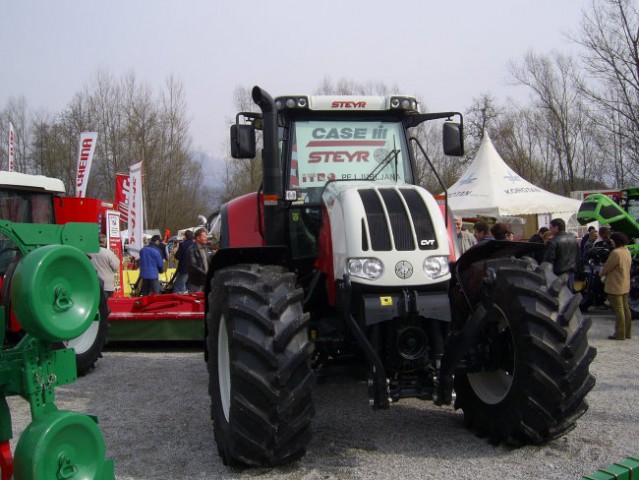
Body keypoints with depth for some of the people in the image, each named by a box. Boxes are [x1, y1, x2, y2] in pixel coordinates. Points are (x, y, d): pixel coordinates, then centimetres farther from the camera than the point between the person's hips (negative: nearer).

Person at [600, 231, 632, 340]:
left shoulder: (616, 253, -21)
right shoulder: (627, 252, 8)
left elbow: (606, 267, -15)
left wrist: (601, 273, 8)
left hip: (615, 286, -9)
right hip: (625, 285, 9)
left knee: (618, 310, -3)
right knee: (626, 308, 14)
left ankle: (620, 334, 3)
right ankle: (628, 332, 21)